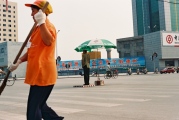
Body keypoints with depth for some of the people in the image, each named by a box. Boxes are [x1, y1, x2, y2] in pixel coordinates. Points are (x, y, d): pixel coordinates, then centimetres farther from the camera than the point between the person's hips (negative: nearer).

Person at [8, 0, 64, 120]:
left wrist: (41, 22, -34)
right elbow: (32, 51, 23)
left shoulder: (48, 26, -11)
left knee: (33, 109, -7)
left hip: (43, 74, -10)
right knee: (39, 106, 17)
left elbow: (48, 41, -34)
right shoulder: (38, 28, 20)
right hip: (37, 74, 10)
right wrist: (18, 62, 12)